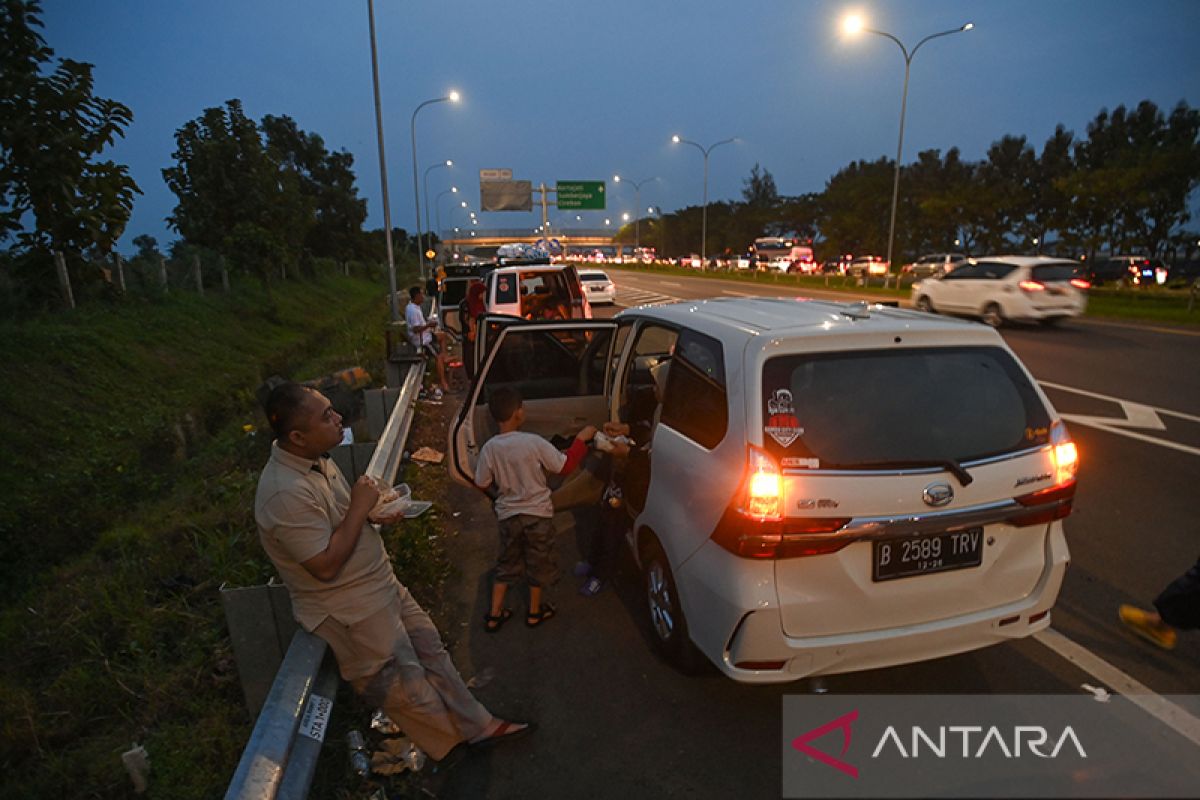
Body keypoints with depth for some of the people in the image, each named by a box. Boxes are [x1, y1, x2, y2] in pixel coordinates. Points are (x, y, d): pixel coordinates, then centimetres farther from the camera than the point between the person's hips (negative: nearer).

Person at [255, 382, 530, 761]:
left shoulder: (317, 460, 0)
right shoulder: (286, 495, -30)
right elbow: (326, 566, -28)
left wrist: (374, 510, -2)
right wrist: (360, 508, -23)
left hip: (380, 584, 9)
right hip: (350, 609, -9)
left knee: (431, 649, 15)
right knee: (408, 688, 9)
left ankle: (478, 725, 30)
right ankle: (458, 736, 31)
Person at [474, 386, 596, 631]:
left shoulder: (489, 448, -11)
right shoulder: (533, 442, -21)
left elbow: (483, 485, -2)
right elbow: (564, 466, -13)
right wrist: (581, 439, -4)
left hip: (507, 515, 3)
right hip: (537, 514, -3)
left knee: (506, 563, 22)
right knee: (538, 563, 18)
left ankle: (494, 615, 27)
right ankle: (535, 612, 33)